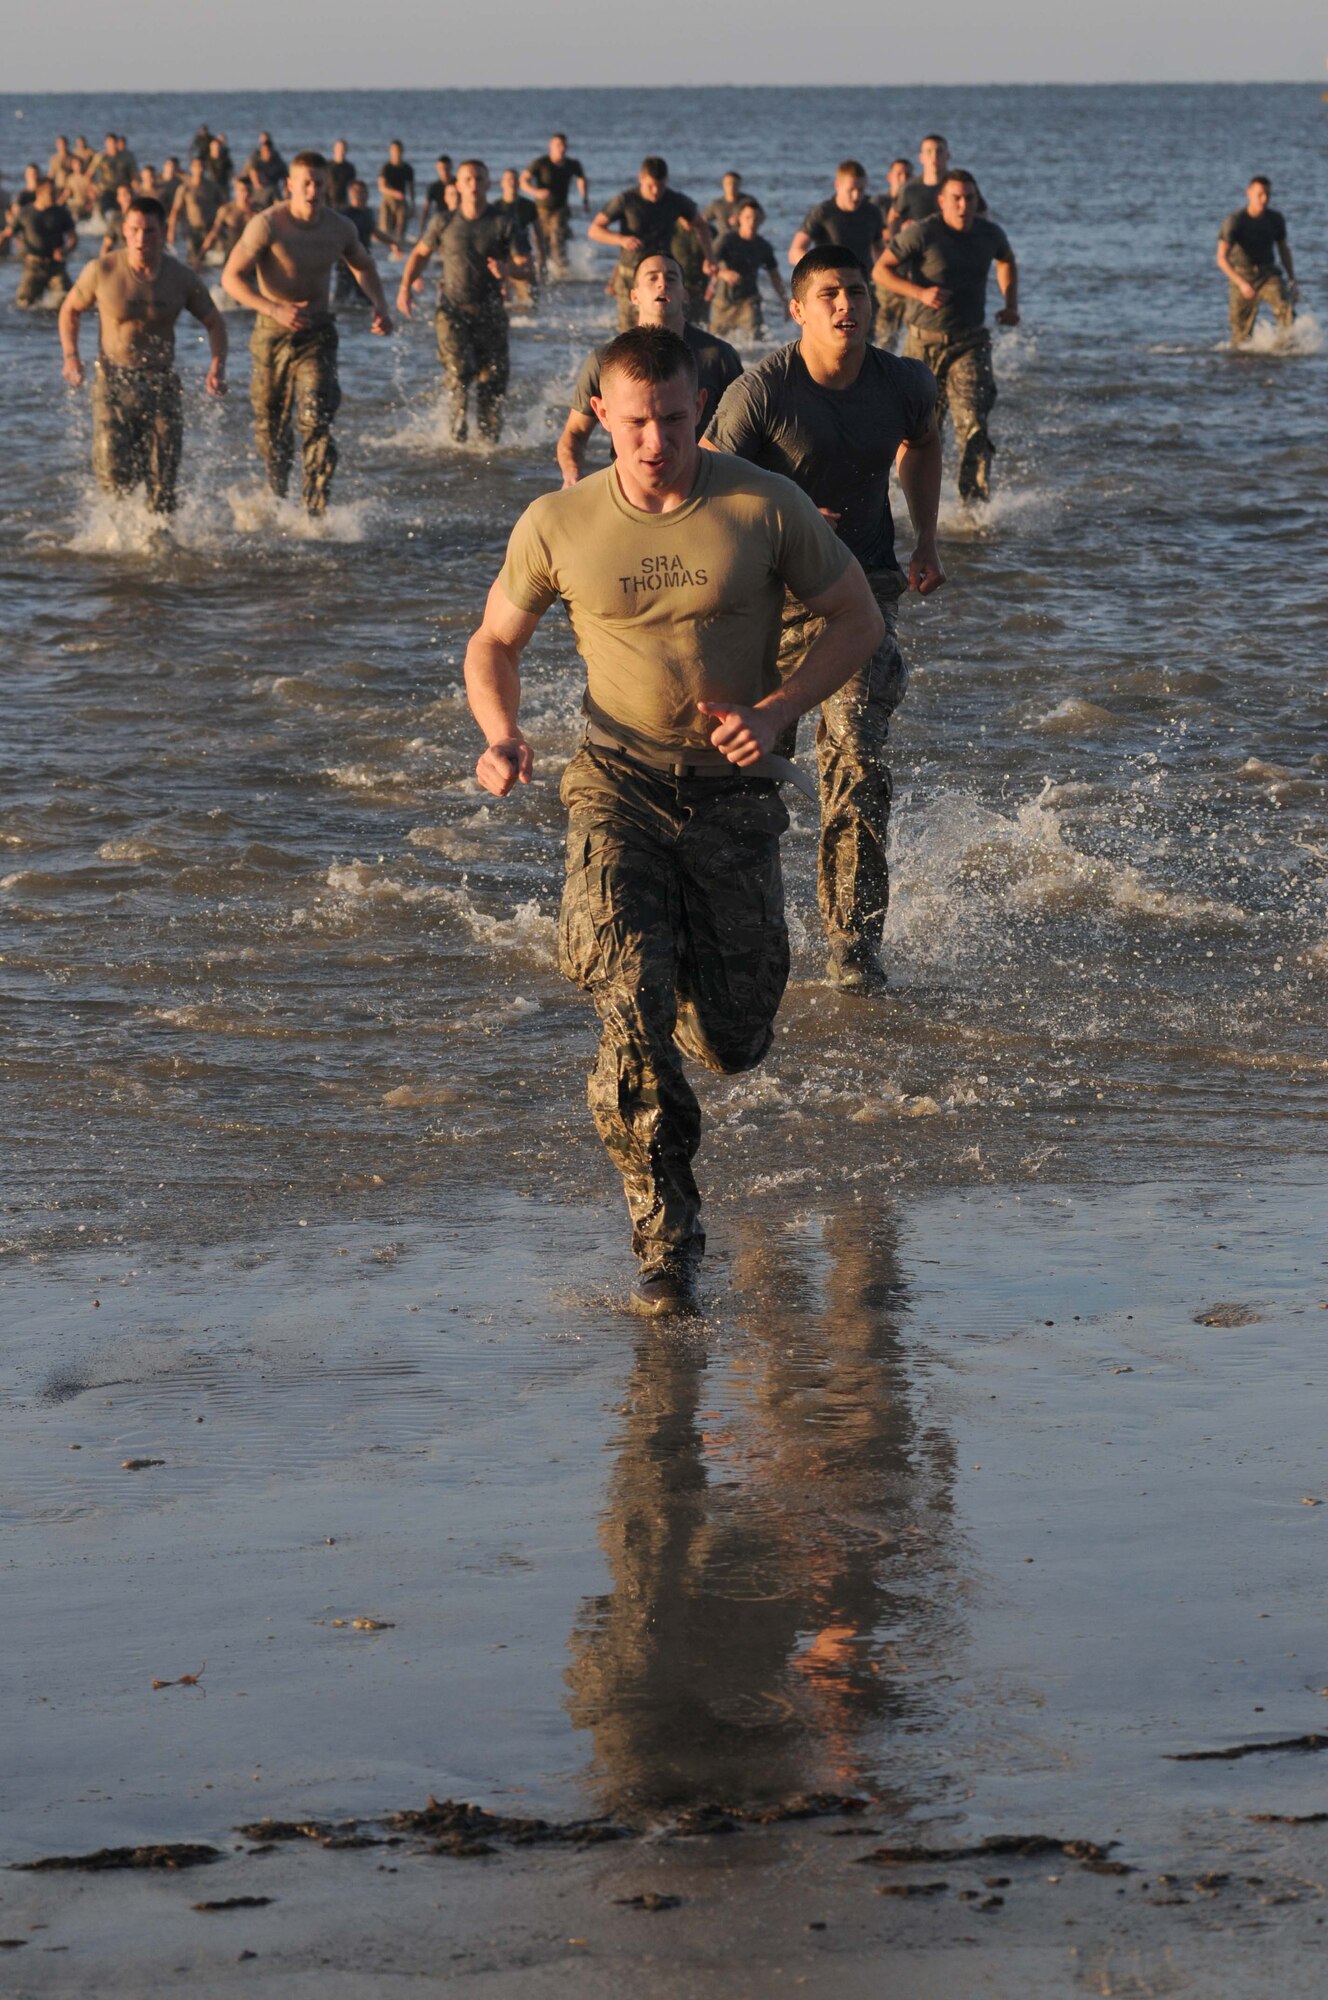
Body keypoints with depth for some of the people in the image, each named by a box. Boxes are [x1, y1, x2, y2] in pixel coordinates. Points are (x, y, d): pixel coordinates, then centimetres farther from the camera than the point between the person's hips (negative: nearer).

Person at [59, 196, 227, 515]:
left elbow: (214, 322, 9)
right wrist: (70, 356, -6)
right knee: (114, 476, -14)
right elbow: (70, 310, 8)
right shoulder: (101, 271, -9)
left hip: (162, 384, 2)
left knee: (163, 481, 0)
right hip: (113, 381, -2)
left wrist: (218, 366, -8)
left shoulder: (182, 278, -4)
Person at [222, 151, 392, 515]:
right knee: (270, 425, 13)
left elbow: (363, 266, 20)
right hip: (272, 333, -1)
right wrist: (274, 310, -33)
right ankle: (277, 497, 38)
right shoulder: (267, 225, -15)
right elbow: (231, 277, -20)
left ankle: (316, 509, -20)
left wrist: (380, 304, 2)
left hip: (317, 334, 1)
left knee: (316, 421, -18)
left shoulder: (340, 228, -2)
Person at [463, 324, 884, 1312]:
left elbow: (858, 619, 3)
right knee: (631, 1005, -22)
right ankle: (666, 1235, -14)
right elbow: (495, 643, 12)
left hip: (733, 795, 1)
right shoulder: (557, 525, -3)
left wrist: (776, 712, -13)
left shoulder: (765, 507, -6)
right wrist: (501, 735, -9)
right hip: (618, 789, -1)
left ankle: (705, 986, 44)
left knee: (733, 1043, 5)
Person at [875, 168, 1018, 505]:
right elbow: (880, 270, -12)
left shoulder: (990, 234, 0)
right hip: (925, 341, -1)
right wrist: (920, 293, -26)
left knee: (972, 424, -16)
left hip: (970, 342, 1)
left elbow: (1006, 261, 23)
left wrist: (1011, 305, 10)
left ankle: (975, 501, -19)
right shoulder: (921, 233, -14)